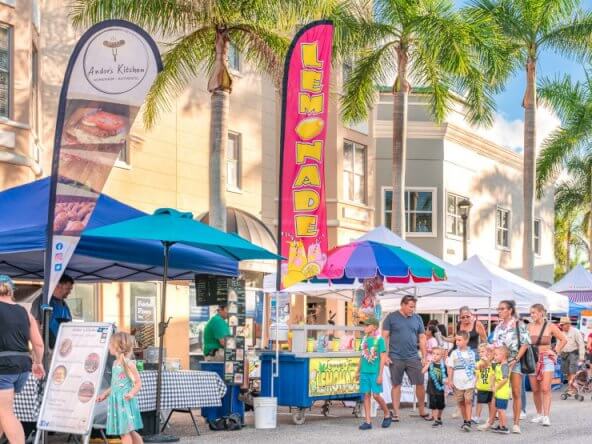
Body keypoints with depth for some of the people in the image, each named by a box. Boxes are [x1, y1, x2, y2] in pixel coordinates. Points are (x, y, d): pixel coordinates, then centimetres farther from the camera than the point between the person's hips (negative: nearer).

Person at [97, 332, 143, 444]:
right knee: (129, 431, 13)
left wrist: (132, 393, -29)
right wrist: (105, 394, 24)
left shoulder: (128, 363, -13)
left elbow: (138, 383, -13)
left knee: (125, 431, -5)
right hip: (116, 401, 8)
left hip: (125, 401, -8)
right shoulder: (115, 363, 12)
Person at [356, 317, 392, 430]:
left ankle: (387, 415, 18)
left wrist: (380, 375, -11)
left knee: (376, 395, -5)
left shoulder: (379, 339, -8)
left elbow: (383, 358, -8)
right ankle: (368, 422, 6)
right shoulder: (364, 339, 9)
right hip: (365, 372, 5)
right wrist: (359, 371, 16)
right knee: (366, 395, 3)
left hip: (375, 372, -5)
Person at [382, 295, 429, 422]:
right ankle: (396, 413, 10)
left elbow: (422, 338, 11)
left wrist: (424, 357, 6)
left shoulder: (417, 319, 8)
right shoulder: (391, 317, -1)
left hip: (413, 358, 3)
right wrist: (385, 355, -8)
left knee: (420, 384, 1)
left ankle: (422, 411, 15)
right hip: (395, 358, -3)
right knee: (396, 385, 4)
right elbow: (385, 337, -1)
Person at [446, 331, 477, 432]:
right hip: (458, 382, 2)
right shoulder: (454, 353, 3)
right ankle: (465, 420, 21)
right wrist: (450, 380, -2)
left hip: (469, 381, -2)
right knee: (461, 402, 8)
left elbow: (475, 367, 10)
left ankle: (468, 422, -13)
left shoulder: (471, 353, 4)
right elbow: (450, 367, 3)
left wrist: (476, 380, 7)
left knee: (468, 401, -12)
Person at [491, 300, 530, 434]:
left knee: (516, 394, -2)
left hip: (514, 361, -5)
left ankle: (516, 424, 0)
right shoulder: (499, 326, 13)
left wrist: (516, 360, -14)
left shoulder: (518, 324, -3)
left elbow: (525, 344, -7)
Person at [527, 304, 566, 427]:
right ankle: (539, 415, 17)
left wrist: (555, 352, 1)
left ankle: (546, 417, -11)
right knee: (535, 390, 5)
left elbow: (563, 339, 7)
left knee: (545, 389, -10)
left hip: (547, 359, -3)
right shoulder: (529, 327, 4)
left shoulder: (550, 326, -1)